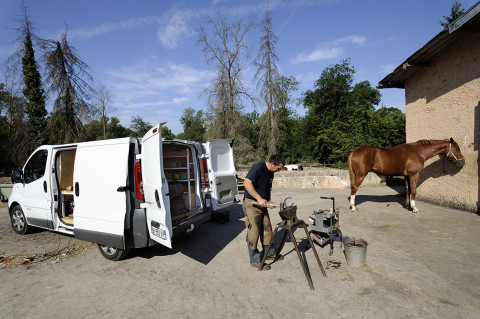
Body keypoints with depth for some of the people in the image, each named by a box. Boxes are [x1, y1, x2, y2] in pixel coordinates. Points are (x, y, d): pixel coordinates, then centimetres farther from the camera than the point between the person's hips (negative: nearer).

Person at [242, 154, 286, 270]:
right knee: (254, 232, -2)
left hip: (262, 204, 9)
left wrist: (268, 202, 4)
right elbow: (246, 183, -26)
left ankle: (268, 252, 34)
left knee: (267, 229, 16)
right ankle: (255, 260, 11)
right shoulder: (258, 168, -18)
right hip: (251, 203, -9)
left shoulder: (270, 173, 11)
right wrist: (259, 198, -27)